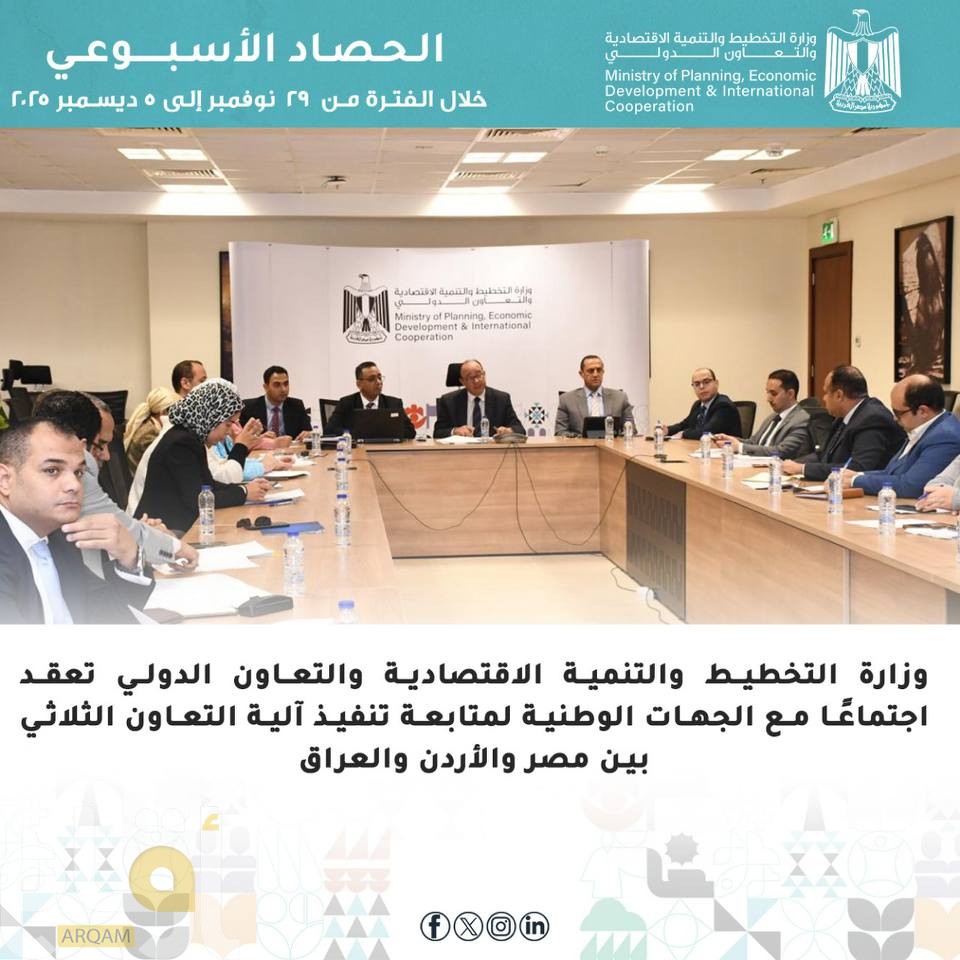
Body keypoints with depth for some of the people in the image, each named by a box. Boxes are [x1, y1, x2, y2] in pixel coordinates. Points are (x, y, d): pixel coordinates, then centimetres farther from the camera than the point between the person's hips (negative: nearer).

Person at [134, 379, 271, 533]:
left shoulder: (191, 438, 8)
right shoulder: (180, 443, -20)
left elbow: (207, 484, 16)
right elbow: (198, 500, -22)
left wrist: (244, 487, 4)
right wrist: (243, 492, -12)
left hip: (179, 525, 9)